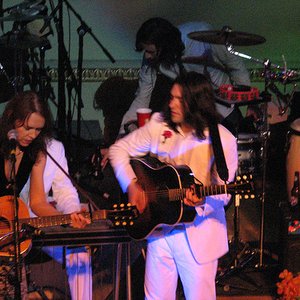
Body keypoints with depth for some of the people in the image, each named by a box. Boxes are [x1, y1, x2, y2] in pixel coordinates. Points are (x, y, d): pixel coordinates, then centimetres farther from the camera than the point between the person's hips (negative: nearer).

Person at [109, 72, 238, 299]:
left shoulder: (223, 140, -9)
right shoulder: (159, 126, -1)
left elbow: (224, 193, -8)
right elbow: (118, 150, 6)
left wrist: (202, 199, -29)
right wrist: (132, 186, -8)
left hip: (199, 232, -3)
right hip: (159, 227, 3)